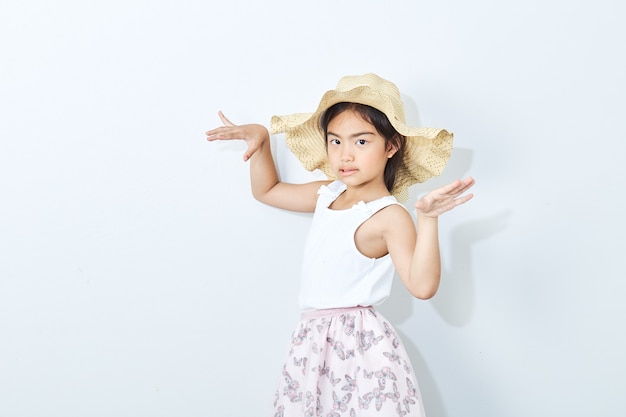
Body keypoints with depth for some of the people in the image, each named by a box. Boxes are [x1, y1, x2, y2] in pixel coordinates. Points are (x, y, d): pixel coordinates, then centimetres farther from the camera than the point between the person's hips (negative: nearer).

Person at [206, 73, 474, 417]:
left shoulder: (389, 216, -14)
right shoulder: (327, 195, 9)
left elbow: (422, 285, -27)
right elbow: (267, 191, 25)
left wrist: (427, 219, -36)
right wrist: (259, 139, 13)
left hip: (361, 347, -7)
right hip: (313, 345, 7)